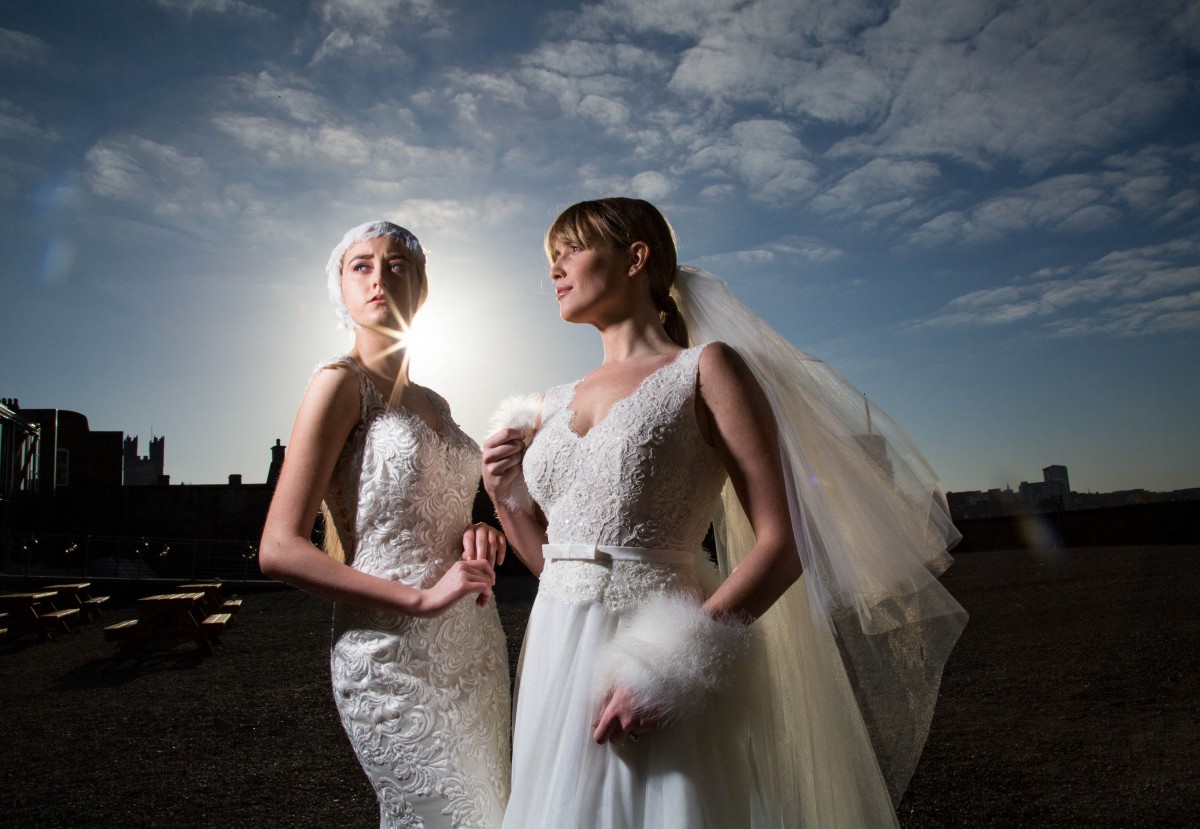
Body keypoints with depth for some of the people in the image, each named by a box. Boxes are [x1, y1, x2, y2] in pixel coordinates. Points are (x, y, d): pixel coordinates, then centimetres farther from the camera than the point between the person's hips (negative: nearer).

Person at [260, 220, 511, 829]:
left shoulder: (432, 403, 11)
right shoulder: (341, 382, -9)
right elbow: (279, 550, -16)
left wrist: (478, 537, -2)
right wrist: (422, 597, -20)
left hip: (475, 649, 8)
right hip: (394, 657, -7)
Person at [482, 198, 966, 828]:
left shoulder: (705, 369, -4)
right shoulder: (555, 406, 13)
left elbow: (784, 543, -12)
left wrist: (671, 664, -20)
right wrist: (504, 494, 2)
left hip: (649, 688, -5)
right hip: (552, 663, 6)